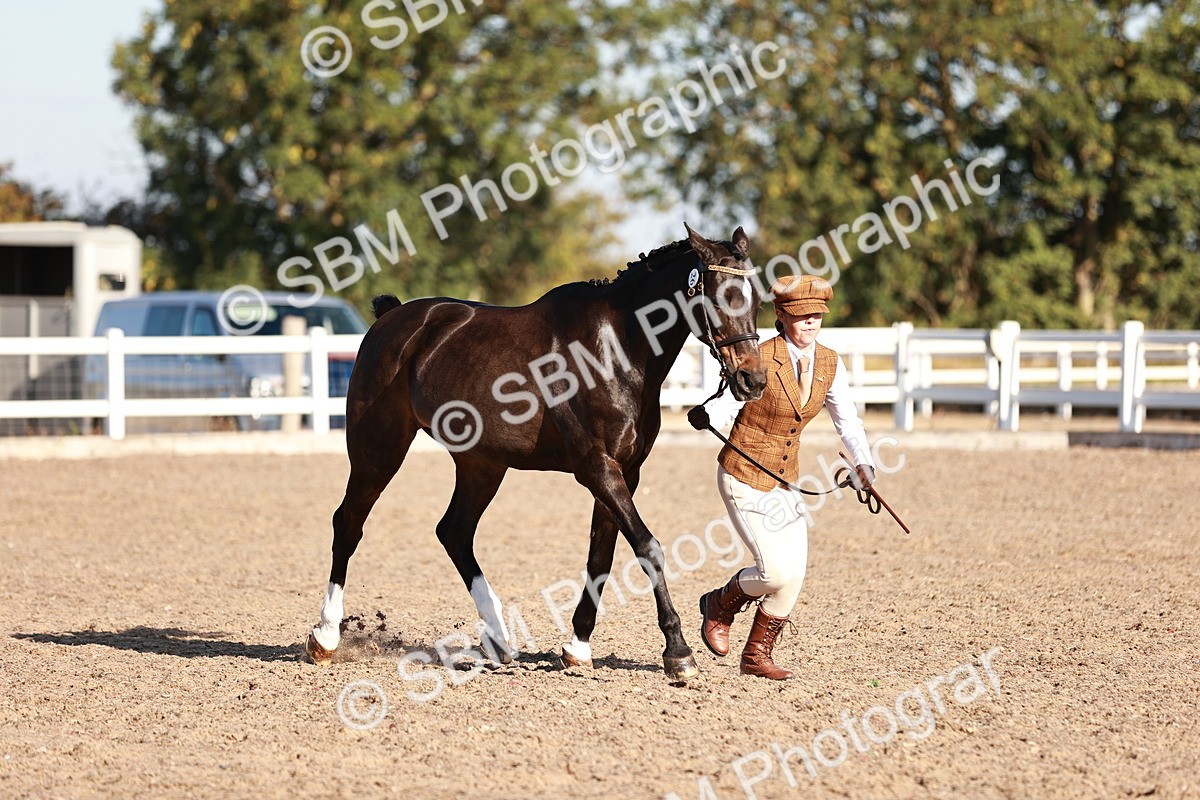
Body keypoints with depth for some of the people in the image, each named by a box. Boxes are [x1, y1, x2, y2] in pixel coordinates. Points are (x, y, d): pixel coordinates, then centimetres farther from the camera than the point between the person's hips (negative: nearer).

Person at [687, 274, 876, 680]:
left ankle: (757, 656, 20)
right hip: (744, 476, -6)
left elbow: (846, 417, 10)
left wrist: (863, 463, -5)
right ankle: (720, 605, 17)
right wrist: (704, 416, -42)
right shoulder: (761, 359, -19)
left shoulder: (830, 364, 0)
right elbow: (727, 404, -20)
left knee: (793, 576, 1)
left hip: (785, 479, 6)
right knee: (778, 573, -14)